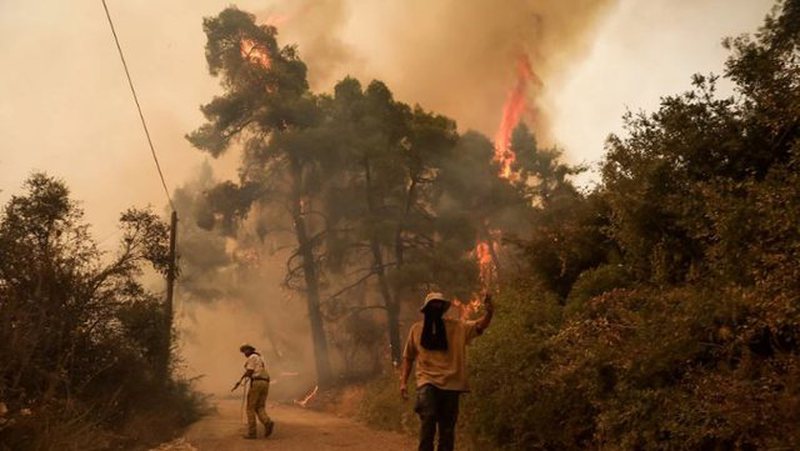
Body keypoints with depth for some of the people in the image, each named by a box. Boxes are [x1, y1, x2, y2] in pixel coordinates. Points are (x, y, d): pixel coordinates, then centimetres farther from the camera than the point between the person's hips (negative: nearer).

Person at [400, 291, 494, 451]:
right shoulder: (416, 329, 7)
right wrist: (403, 381, 6)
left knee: (448, 426, 7)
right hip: (427, 382, -1)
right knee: (428, 416, -23)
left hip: (451, 383, 1)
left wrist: (489, 313, -28)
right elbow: (408, 357, 13)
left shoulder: (456, 326, 5)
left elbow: (479, 326, -7)